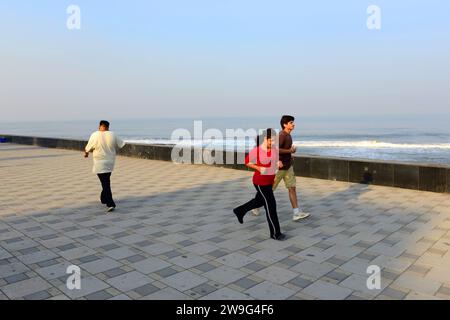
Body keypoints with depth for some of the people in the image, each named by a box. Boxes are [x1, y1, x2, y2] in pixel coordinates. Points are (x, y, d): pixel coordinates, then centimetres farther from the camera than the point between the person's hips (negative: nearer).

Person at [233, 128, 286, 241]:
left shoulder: (274, 149, -2)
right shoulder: (256, 150, -18)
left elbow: (276, 161, 13)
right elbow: (247, 162, -6)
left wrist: (279, 163, -9)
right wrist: (258, 168, -19)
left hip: (269, 181, 8)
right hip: (261, 182, -8)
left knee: (259, 201, 25)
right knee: (271, 206, -5)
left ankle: (239, 211, 46)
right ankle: (275, 233, 8)